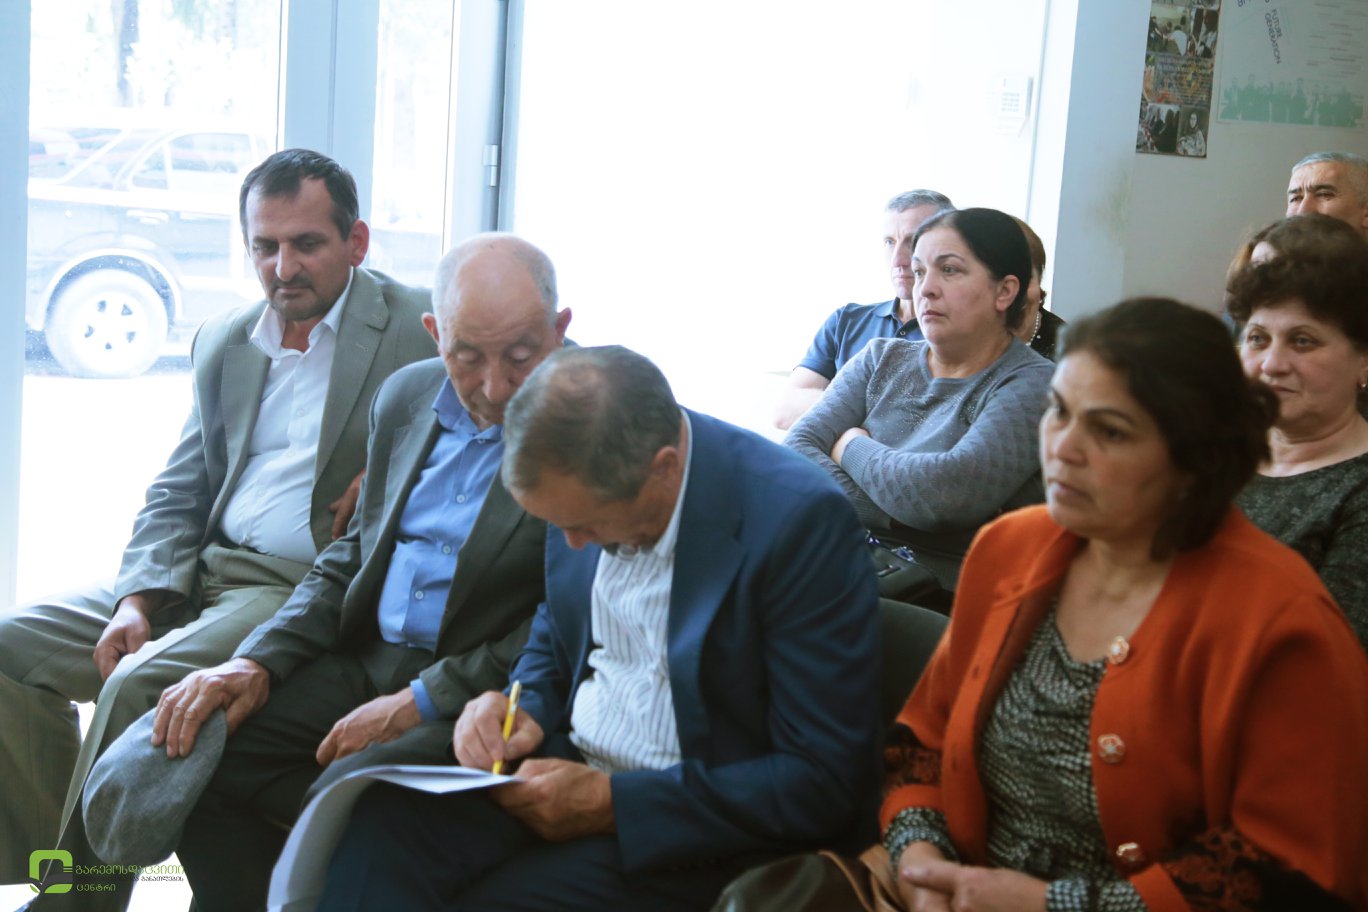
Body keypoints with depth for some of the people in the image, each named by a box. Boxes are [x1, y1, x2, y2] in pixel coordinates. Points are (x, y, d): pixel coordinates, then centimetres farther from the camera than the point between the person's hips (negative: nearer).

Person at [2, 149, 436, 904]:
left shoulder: (421, 327, -3)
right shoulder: (221, 342, 16)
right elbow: (178, 493, 16)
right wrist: (138, 600, -3)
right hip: (200, 574, 7)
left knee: (138, 686, -27)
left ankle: (82, 889, -7)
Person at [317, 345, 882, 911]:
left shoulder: (801, 521, -20)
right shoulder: (587, 479, -1)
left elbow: (824, 781, -19)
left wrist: (609, 803, -19)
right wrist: (527, 711, -3)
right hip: (567, 768, 6)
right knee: (382, 820, -23)